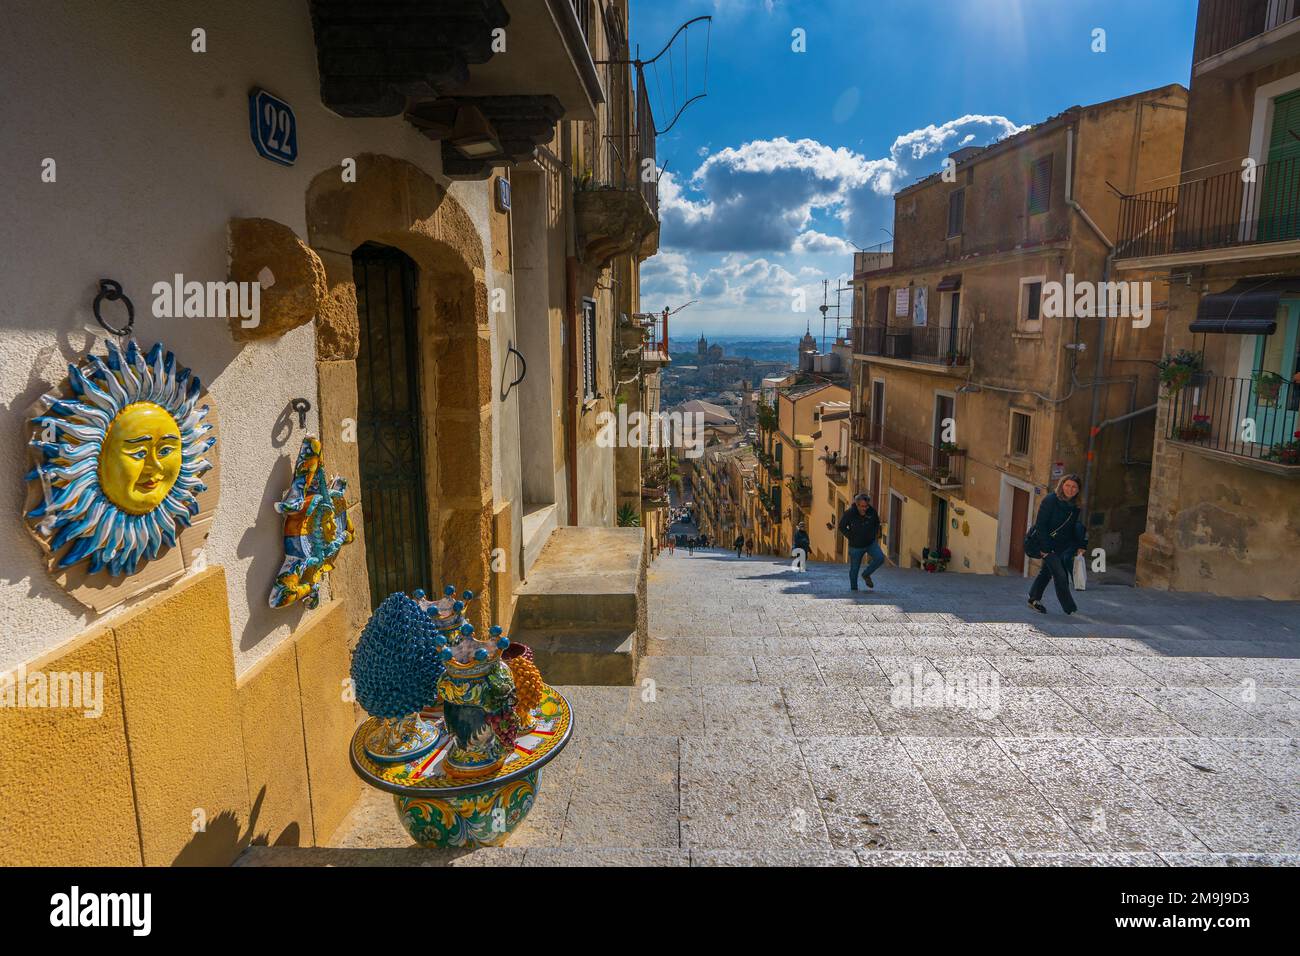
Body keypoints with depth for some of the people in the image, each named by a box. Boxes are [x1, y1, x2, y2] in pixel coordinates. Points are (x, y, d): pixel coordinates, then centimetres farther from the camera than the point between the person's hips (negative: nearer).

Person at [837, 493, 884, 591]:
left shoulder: (872, 511, -11)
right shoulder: (849, 514, -18)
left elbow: (877, 523, 11)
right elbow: (842, 527, -2)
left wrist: (874, 535, 3)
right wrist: (852, 537, -7)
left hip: (871, 543, 2)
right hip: (856, 546, -2)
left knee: (880, 558, -20)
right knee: (854, 569, 5)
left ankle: (866, 575, 4)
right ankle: (853, 589, 25)